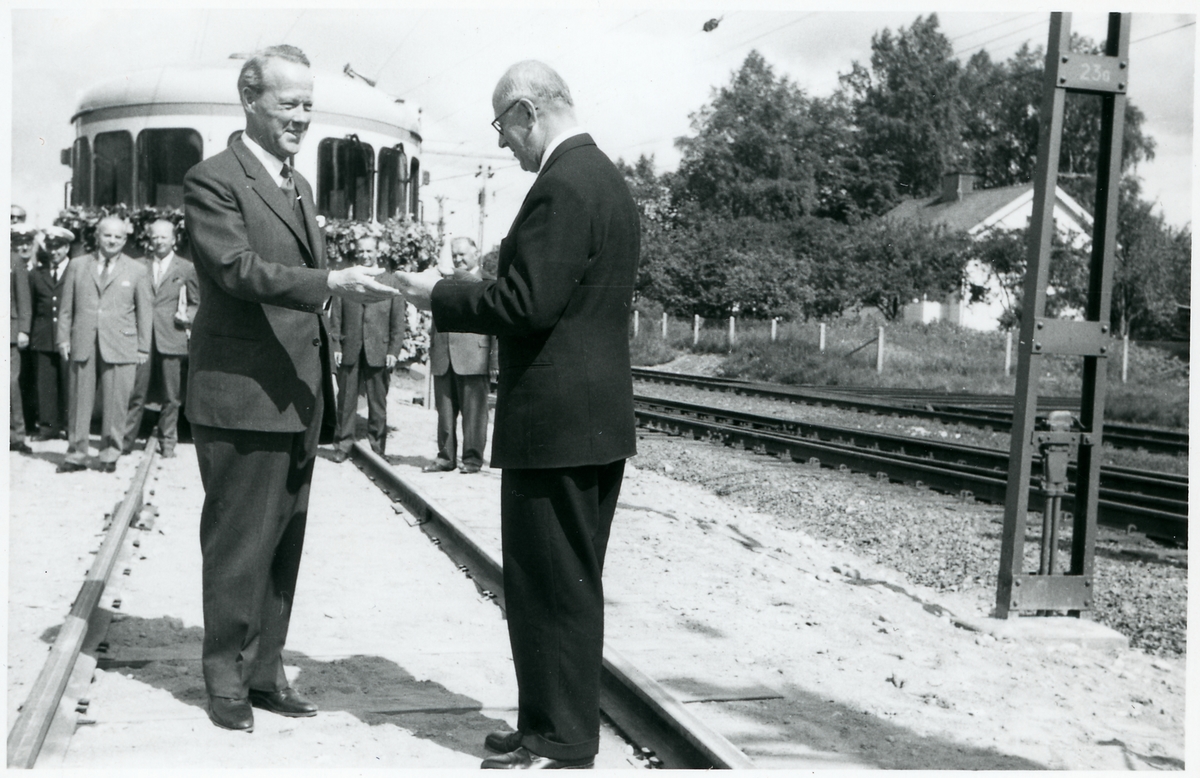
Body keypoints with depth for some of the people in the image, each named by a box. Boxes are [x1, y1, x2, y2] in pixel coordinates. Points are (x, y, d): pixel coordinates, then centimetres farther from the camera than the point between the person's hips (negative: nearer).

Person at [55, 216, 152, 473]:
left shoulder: (137, 272, 8)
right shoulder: (77, 266, 12)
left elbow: (144, 312, 7)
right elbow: (66, 306, 13)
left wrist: (143, 348, 3)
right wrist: (63, 337, 5)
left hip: (120, 346, -2)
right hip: (83, 345, 2)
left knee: (115, 402, -2)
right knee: (80, 400, 4)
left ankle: (110, 454, 10)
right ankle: (77, 454, 12)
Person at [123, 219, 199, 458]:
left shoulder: (186, 269, 7)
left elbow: (196, 303, 11)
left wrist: (187, 316, -7)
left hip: (171, 338, -1)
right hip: (142, 337, 1)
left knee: (171, 395, 3)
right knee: (136, 391, 1)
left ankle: (167, 441, 14)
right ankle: (126, 438, 10)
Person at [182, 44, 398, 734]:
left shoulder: (299, 185, 18)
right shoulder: (213, 180, -8)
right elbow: (238, 269, -21)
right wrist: (332, 282, -29)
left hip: (298, 396, 8)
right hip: (243, 394, -8)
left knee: (285, 539, 13)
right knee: (239, 543, 0)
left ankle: (265, 669, 24)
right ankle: (227, 678, 14)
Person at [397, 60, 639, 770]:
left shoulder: (563, 185, -17)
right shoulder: (605, 177, 14)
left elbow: (528, 304, -22)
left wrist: (440, 296, -9)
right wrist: (466, 290, 15)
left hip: (556, 420, -10)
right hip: (596, 416, 10)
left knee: (554, 590, -1)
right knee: (573, 586, 17)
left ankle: (560, 745, 10)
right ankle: (559, 726, 28)